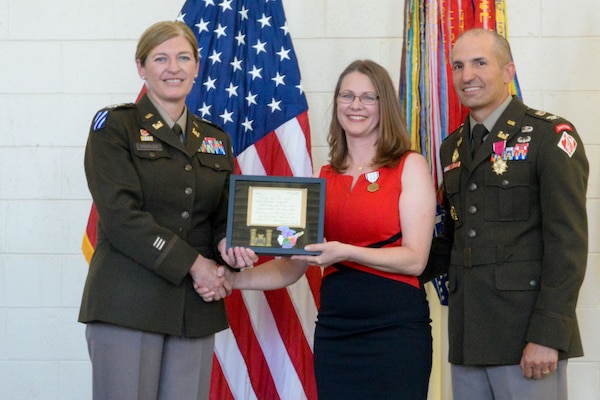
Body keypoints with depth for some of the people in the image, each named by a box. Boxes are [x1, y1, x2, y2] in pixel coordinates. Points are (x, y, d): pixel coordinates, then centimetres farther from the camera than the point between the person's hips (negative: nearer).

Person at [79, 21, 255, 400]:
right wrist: (192, 263, -13)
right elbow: (120, 215, -10)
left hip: (196, 308, 5)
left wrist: (227, 245, -7)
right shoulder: (114, 126, 1)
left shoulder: (216, 141, 17)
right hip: (129, 304, -4)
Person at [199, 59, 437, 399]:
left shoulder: (410, 166, 0)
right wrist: (233, 280, -2)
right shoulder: (324, 178, 12)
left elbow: (415, 259, -8)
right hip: (334, 327, 4)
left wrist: (346, 252, -20)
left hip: (395, 327, -4)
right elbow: (294, 266, 11)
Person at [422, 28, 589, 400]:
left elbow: (568, 242, -11)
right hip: (467, 339, 6)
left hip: (526, 334, -6)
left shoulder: (550, 136, -5)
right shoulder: (453, 147, 16)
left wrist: (548, 336, -17)